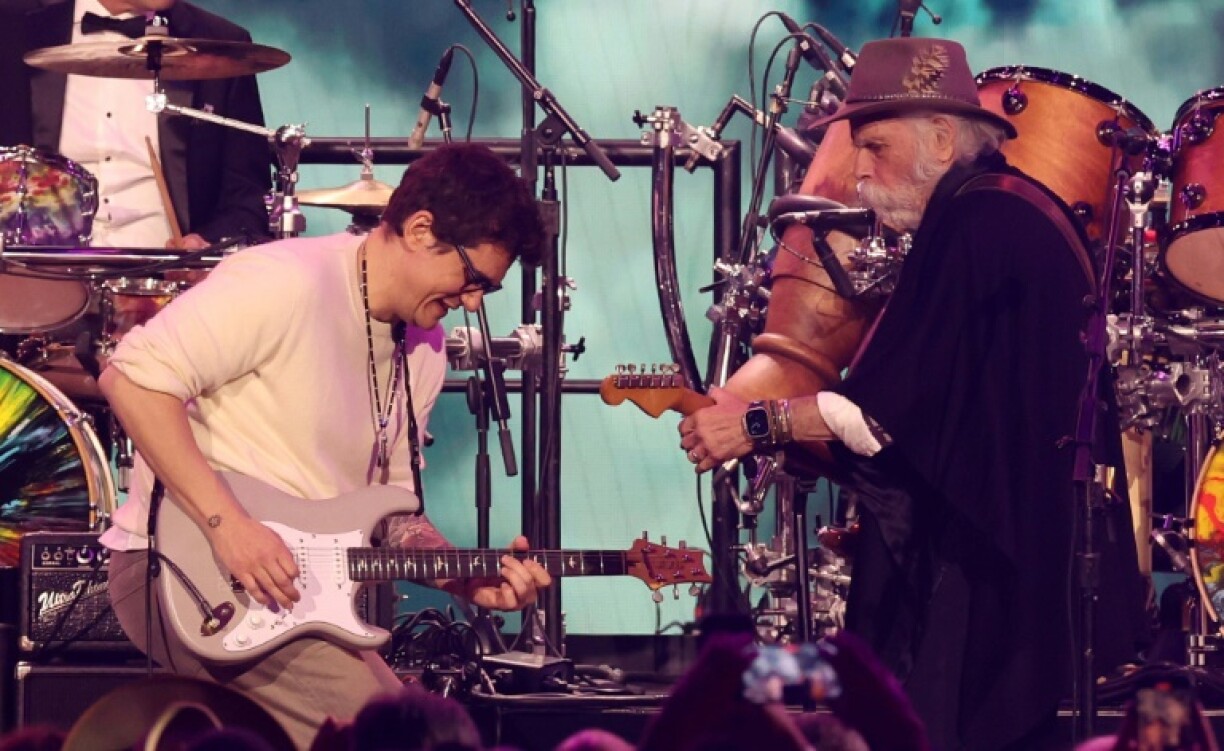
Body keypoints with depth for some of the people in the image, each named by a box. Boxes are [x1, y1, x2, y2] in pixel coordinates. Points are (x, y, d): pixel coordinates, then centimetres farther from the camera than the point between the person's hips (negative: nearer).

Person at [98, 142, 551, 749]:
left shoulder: (422, 349, 13)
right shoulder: (289, 283, -15)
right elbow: (132, 378, -22)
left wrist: (471, 580, 1)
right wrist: (226, 522, -25)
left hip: (304, 584, 9)